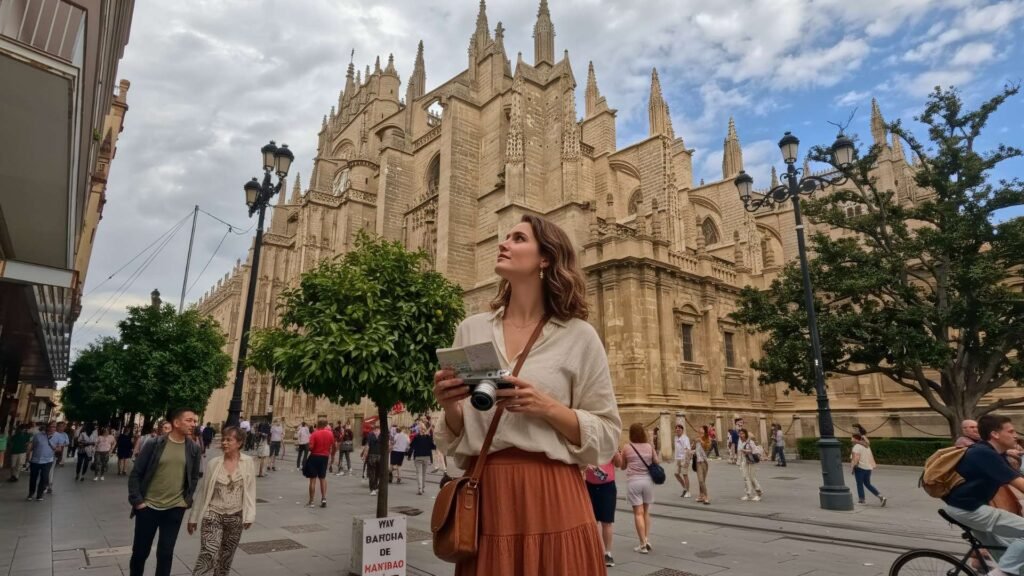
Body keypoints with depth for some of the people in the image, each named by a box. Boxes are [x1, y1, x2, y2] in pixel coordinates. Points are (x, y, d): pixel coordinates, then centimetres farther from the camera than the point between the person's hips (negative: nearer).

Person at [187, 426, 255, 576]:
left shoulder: (248, 463, -6)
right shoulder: (213, 463, -5)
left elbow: (250, 490, -3)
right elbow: (202, 492, 3)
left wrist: (249, 516, -7)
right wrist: (193, 517, 6)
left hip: (235, 517, 1)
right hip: (212, 515, -1)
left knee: (226, 558, 14)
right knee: (208, 556, -14)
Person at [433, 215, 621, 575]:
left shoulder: (578, 336, -3)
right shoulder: (471, 330, 6)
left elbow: (606, 437, -1)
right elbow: (455, 438, 11)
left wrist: (547, 408, -17)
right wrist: (449, 406, -11)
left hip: (552, 499, -2)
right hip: (485, 497, 3)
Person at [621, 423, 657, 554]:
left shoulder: (626, 448, -5)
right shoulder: (649, 447, -2)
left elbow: (622, 466, 5)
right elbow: (656, 462, 7)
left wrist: (620, 455, 20)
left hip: (633, 481, -2)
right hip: (647, 480, 3)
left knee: (638, 513, 1)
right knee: (646, 512, 17)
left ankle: (643, 544, 0)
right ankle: (647, 540, 14)